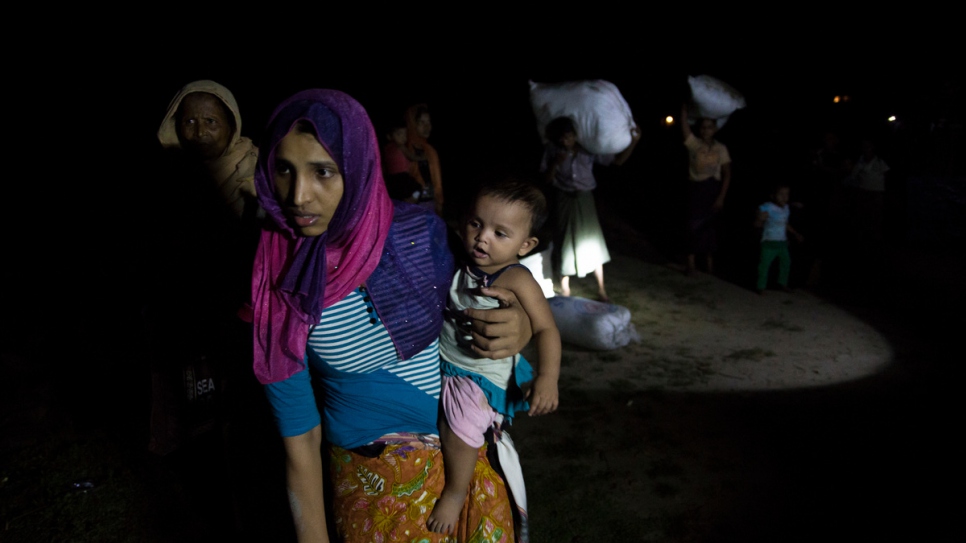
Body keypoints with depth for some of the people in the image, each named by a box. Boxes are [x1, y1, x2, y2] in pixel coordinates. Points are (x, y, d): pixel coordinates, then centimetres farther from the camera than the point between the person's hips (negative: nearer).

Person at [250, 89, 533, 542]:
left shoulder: (421, 232, -15)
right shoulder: (274, 288, -18)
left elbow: (461, 317, -1)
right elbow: (300, 440, -11)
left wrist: (517, 330, -23)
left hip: (469, 451, 3)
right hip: (372, 483, -2)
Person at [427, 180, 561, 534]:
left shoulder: (517, 282, -22)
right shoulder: (461, 263, -4)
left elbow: (545, 329, -23)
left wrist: (548, 377, -33)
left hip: (481, 375, -8)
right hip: (441, 360, 8)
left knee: (461, 417, -26)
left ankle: (456, 491, -1)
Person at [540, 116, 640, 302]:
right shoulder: (552, 150, -8)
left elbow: (618, 160, -5)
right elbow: (547, 179, -5)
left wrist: (634, 141, -17)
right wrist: (556, 163, -21)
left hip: (584, 198, 0)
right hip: (563, 200, 0)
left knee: (592, 241, -1)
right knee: (565, 242, 7)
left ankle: (601, 288, 9)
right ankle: (565, 287, 24)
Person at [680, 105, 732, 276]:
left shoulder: (721, 148, 4)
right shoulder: (694, 144, 0)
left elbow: (727, 174, 1)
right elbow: (684, 126, -13)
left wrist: (721, 197, -6)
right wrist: (685, 108, -22)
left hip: (713, 189, 2)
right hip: (696, 188, -1)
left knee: (709, 225, 7)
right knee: (694, 225, -4)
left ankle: (709, 264, 17)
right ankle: (691, 263, 3)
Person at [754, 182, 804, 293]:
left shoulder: (786, 208, 8)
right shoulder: (766, 208, -15)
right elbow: (757, 224, -15)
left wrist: (796, 234, 24)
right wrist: (761, 219, -34)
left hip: (782, 242, 7)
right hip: (769, 242, -7)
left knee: (786, 262, 13)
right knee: (764, 264, -6)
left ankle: (783, 283, 31)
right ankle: (761, 287, 5)